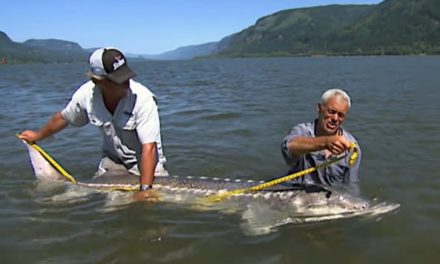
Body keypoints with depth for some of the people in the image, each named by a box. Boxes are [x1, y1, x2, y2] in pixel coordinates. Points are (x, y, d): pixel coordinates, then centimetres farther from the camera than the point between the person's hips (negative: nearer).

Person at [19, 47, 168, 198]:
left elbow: (148, 147, -32)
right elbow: (63, 118, 5)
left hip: (146, 162, -3)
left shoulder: (143, 99, -30)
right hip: (113, 159, 4)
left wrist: (145, 190, -37)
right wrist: (38, 136, 19)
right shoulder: (87, 94, -17)